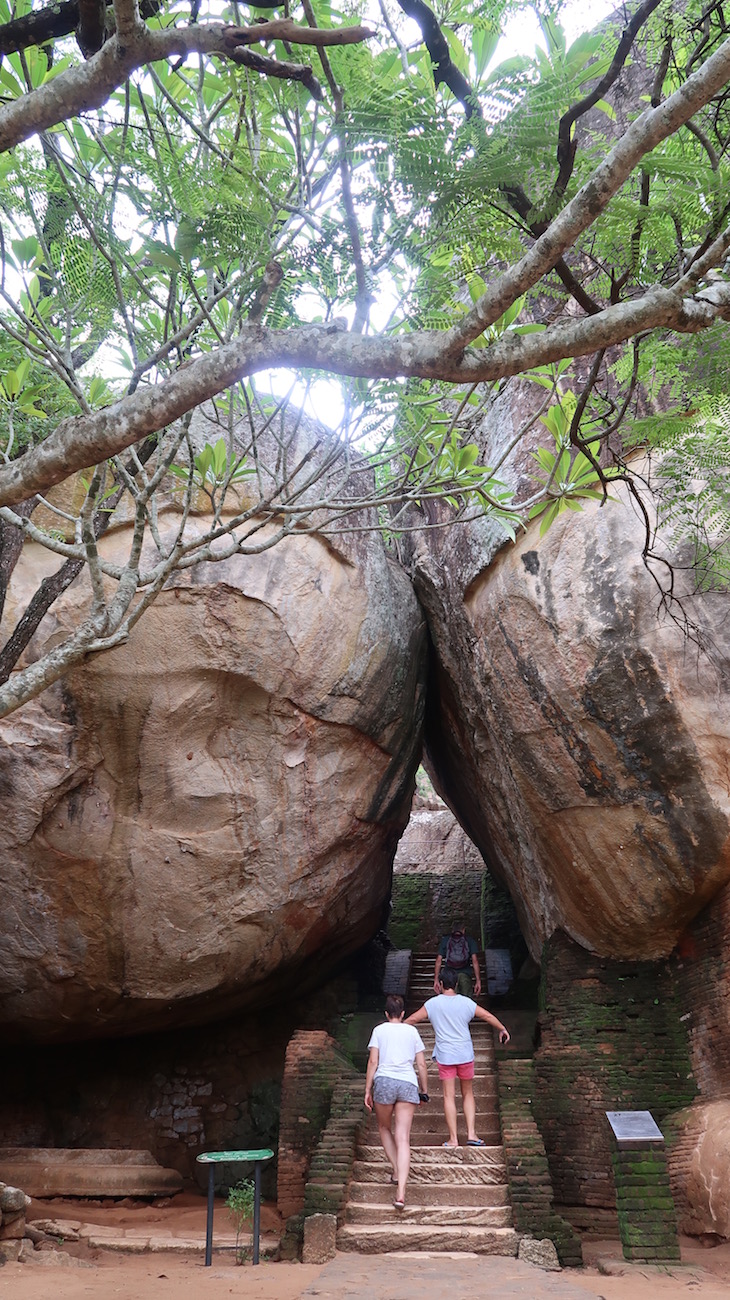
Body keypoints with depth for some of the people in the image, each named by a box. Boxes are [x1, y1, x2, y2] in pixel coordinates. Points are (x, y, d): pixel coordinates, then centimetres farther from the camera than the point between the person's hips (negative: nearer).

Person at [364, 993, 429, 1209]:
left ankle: (396, 1171, 19)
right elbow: (421, 1064, 13)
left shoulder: (379, 1030, 9)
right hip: (408, 1084, 1)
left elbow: (373, 1061, 2)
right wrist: (424, 1091, 22)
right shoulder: (412, 1031, 15)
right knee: (403, 1139, -2)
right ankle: (401, 1193, -11)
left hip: (384, 1081, -1)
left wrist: (368, 1090, 6)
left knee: (384, 1128, 24)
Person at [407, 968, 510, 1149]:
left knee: (449, 1096, 4)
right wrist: (502, 1029, 22)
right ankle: (471, 1134, 8)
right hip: (465, 1055, 1)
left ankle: (453, 1138, 5)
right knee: (468, 1094, 14)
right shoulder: (466, 1003, -2)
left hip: (445, 1056, -1)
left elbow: (412, 1019, 0)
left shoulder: (432, 1003, -5)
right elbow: (488, 1016, 6)